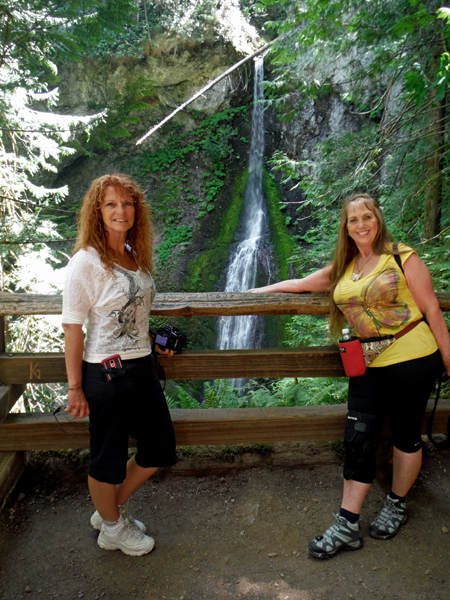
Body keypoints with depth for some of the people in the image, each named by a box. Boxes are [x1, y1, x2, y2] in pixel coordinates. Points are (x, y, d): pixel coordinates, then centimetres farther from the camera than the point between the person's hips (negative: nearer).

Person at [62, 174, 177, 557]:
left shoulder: (135, 256, 8)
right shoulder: (86, 262, -14)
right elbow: (73, 328, -13)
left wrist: (153, 342, 12)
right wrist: (75, 388, -12)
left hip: (142, 367, 8)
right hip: (106, 372, -8)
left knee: (161, 449, 18)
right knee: (109, 458, 12)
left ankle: (114, 509, 41)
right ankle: (113, 528, 40)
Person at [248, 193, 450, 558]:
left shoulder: (402, 257, -4)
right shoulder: (344, 268, 10)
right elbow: (302, 284, 21)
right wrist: (259, 291, 21)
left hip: (412, 359, -4)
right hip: (367, 364, 4)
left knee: (406, 435, 10)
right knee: (359, 439, 0)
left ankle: (396, 505, 33)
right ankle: (347, 526, 8)